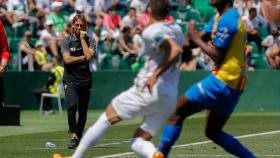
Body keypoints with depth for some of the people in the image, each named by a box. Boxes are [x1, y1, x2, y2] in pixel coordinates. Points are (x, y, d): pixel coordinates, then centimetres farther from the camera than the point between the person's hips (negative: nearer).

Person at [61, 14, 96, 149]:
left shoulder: (89, 41, 7)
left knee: (83, 111, 6)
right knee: (72, 106, -21)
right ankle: (74, 137, -21)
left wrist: (82, 39, -7)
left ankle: (79, 137, 20)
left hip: (85, 80, 2)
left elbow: (89, 55, -12)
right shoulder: (67, 41, 4)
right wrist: (83, 57, -6)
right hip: (70, 79, -2)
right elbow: (67, 59, -9)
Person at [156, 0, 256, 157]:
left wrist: (196, 39, -9)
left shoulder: (226, 21, -16)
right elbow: (200, 38, 13)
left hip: (222, 80, -10)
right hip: (235, 85, 10)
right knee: (213, 132, 18)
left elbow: (217, 56, -17)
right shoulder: (219, 17, 16)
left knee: (176, 113, -6)